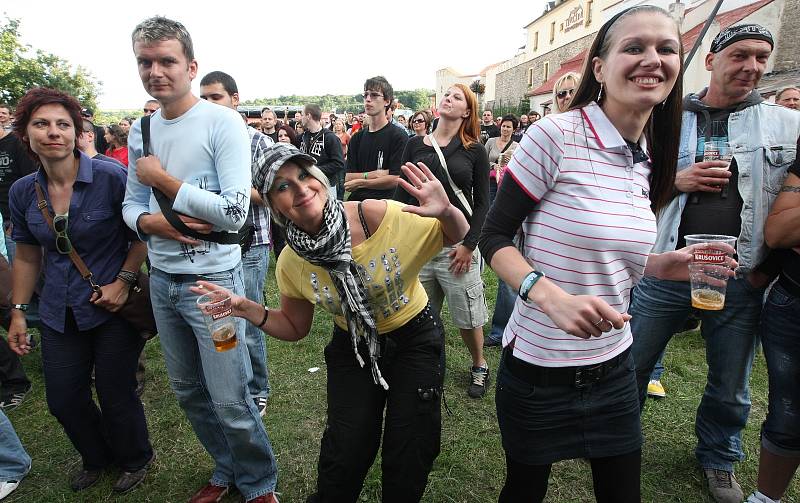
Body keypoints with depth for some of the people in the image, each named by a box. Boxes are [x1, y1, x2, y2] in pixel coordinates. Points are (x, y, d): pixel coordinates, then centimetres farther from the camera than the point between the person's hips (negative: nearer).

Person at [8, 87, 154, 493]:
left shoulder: (111, 177, -16)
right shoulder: (23, 192, 1)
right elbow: (27, 256, 11)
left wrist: (124, 280, -17)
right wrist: (17, 312, 11)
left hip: (113, 308, -5)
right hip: (59, 314, 5)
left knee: (116, 398, 7)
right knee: (63, 400, 14)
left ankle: (136, 460, 37)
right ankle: (96, 459, 44)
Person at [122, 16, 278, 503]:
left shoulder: (223, 123, -13)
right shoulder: (141, 129, 7)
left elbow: (235, 212, -22)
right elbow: (131, 204, 13)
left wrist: (161, 178, -15)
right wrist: (153, 222, -11)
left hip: (212, 279, -7)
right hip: (162, 279, 7)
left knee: (231, 401, 1)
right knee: (189, 392, 18)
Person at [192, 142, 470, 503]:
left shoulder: (381, 216, -27)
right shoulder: (291, 264, -14)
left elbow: (458, 237, -14)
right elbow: (295, 327, 2)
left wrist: (446, 212, -37)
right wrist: (248, 310, -16)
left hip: (415, 338, -1)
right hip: (353, 348, 2)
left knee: (409, 456, 3)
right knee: (346, 451, -1)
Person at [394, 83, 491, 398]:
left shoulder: (474, 150, 2)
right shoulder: (415, 145, 8)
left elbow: (482, 202, 0)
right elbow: (402, 194, 8)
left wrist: (469, 244, -8)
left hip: (458, 245, -2)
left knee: (467, 316, 7)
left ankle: (479, 367, 31)